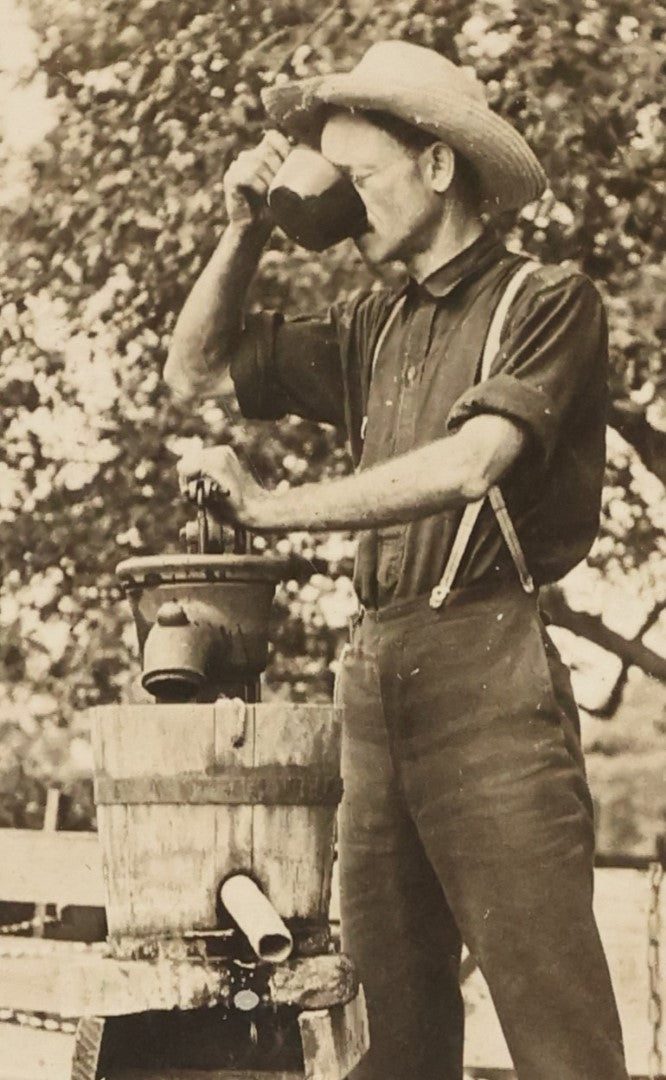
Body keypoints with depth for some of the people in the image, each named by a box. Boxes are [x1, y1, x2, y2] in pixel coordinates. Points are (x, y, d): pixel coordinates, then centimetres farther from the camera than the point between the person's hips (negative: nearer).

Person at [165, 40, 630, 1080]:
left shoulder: (547, 301, -2)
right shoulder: (374, 328, 18)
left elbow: (468, 465, -17)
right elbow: (195, 370, 25)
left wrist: (271, 507, -11)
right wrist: (245, 233, 12)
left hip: (489, 664, -7)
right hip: (375, 672, 7)